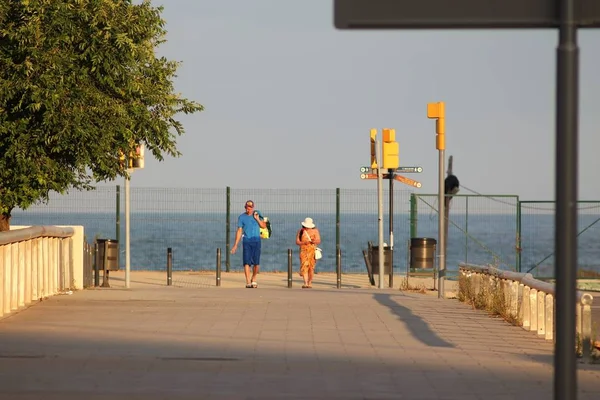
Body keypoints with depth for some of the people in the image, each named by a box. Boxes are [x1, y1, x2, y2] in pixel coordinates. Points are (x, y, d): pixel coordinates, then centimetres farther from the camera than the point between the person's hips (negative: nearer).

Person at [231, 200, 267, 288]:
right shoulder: (241, 217, 3)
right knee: (247, 262, -8)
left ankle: (253, 279, 19)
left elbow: (264, 226, 5)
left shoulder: (257, 214, 8)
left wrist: (257, 218, -10)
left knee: (256, 263, -3)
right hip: (246, 241, -1)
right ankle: (248, 282, -7)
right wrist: (236, 244, 0)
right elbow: (239, 231, 3)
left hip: (256, 240, 1)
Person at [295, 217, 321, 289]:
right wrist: (304, 243, -17)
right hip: (303, 250, 0)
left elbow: (319, 241, -1)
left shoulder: (315, 231, 4)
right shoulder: (300, 231, 5)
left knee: (311, 267, 0)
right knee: (304, 266, -13)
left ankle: (310, 283, 12)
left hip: (312, 251, 0)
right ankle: (305, 283, -20)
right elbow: (297, 242, 2)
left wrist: (313, 241, -24)